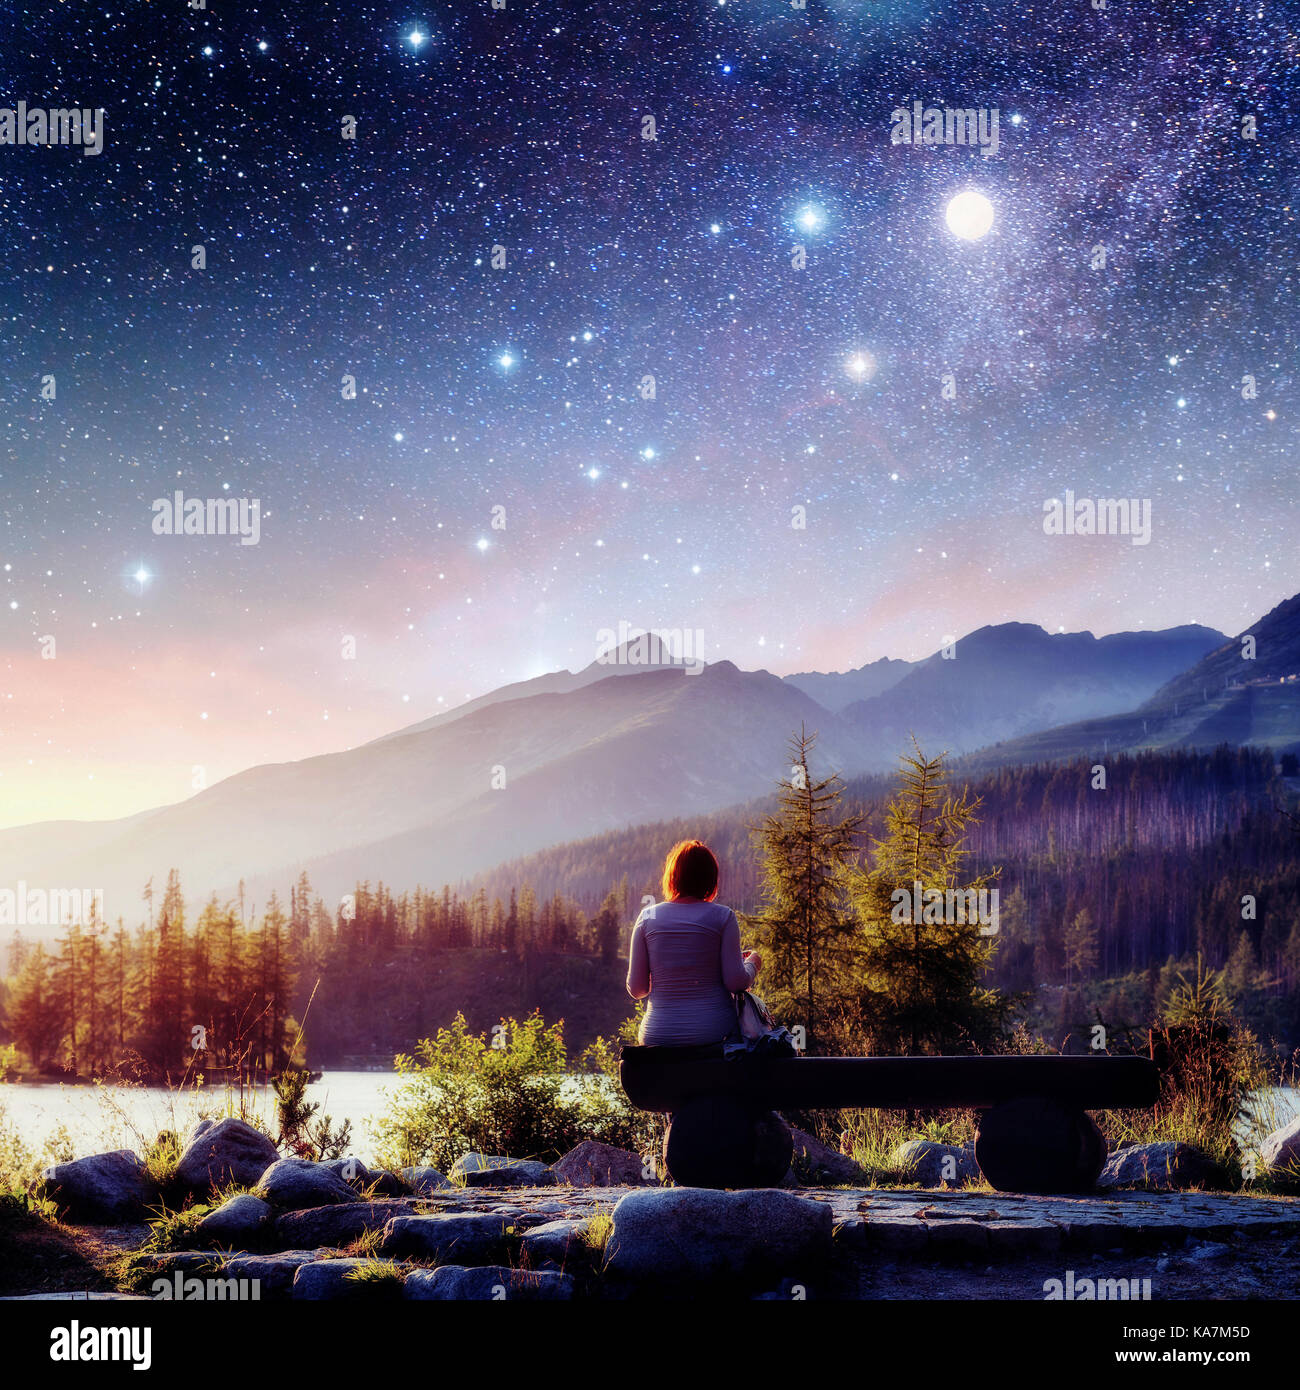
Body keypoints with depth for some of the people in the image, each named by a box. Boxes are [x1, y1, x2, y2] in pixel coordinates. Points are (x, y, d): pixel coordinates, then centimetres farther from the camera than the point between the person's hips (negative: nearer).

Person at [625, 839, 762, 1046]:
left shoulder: (648, 917, 2)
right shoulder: (722, 916, -3)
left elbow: (636, 989, 4)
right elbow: (736, 982, -6)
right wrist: (752, 963, 16)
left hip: (659, 1036, 3)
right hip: (713, 1032, -3)